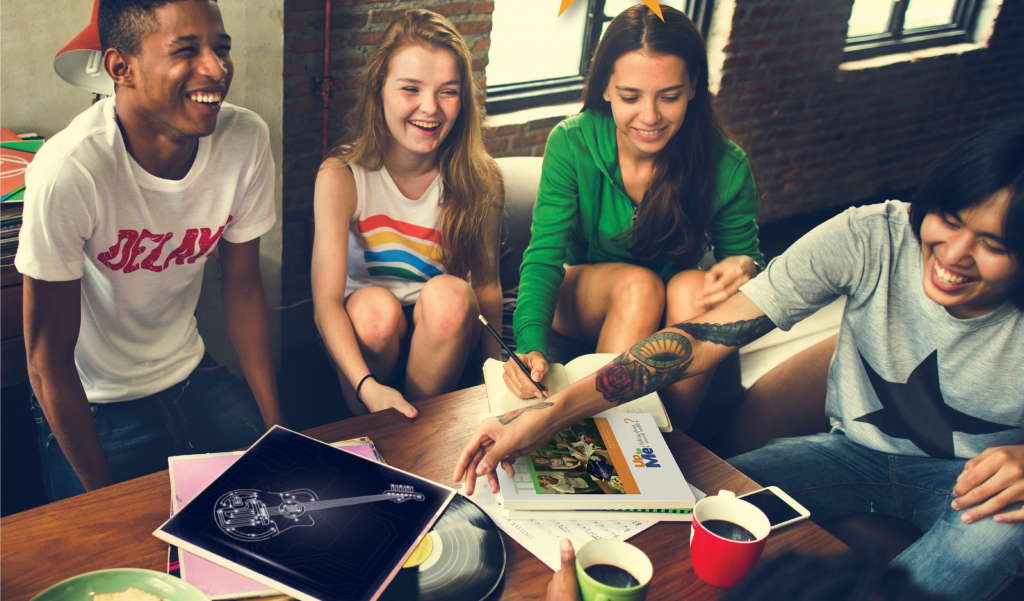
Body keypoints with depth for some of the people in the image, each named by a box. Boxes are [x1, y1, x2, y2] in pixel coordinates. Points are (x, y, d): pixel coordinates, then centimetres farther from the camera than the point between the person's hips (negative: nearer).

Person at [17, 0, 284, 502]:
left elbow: (242, 285, -3)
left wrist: (276, 427, -3)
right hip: (92, 406, -4)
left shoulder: (247, 140, -16)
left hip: (191, 375, 4)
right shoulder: (68, 172, -30)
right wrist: (106, 493, -16)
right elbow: (48, 361, -20)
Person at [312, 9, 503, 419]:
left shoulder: (479, 180, -12)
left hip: (445, 325, 1)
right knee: (375, 307, -34)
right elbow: (326, 299, -25)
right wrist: (367, 386, -42)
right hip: (362, 324, -1)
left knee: (449, 293, -31)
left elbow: (486, 285, -3)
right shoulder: (341, 175, -18)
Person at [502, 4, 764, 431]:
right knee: (638, 284, -32)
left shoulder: (727, 167, -17)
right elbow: (544, 256, -22)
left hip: (676, 314, 1)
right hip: (583, 299, -1)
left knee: (693, 287, -31)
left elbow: (743, 254, -4)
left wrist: (745, 267, -32)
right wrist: (530, 344, -40)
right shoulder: (571, 144, -19)